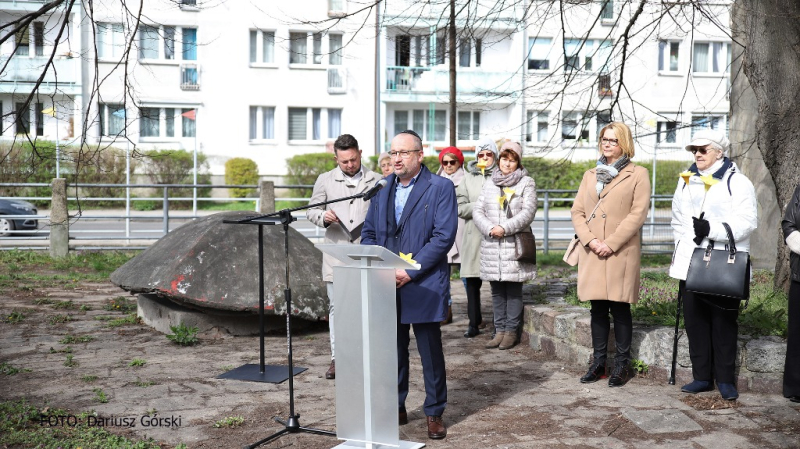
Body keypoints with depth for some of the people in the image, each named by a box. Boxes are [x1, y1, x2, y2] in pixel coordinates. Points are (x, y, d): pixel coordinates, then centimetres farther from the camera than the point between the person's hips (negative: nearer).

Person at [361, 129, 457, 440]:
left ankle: (434, 414, 18)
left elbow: (444, 236, -13)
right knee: (393, 350, 12)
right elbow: (368, 233, 14)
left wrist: (409, 271, -17)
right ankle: (396, 408, 27)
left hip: (424, 286, -5)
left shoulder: (440, 188, -5)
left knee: (431, 352, 4)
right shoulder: (382, 188, 12)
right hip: (387, 286, 5)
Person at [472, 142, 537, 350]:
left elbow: (528, 212, -8)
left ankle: (511, 331, 6)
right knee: (497, 290, 7)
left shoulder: (526, 183, 3)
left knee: (513, 290, -1)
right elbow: (477, 211, 7)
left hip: (515, 245, -4)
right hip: (492, 246, 4)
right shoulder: (490, 184, 14)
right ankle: (499, 330, 15)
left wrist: (505, 228, -16)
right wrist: (489, 229, -10)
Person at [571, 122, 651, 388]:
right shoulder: (590, 175, 17)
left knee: (620, 308, -1)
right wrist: (590, 240, -7)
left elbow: (638, 214, -7)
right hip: (592, 253, 4)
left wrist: (611, 243, -13)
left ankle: (622, 365, 8)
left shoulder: (638, 174, 3)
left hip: (621, 253, -4)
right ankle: (598, 363, 15)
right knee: (598, 308, 8)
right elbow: (577, 211, 10)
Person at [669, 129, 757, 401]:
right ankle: (702, 376, 16)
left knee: (724, 322, 1)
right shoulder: (687, 181, 16)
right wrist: (684, 241, 11)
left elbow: (746, 221, -13)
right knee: (694, 320, 7)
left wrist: (712, 230, -22)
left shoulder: (737, 182, -4)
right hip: (690, 263, 6)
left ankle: (725, 379, 11)